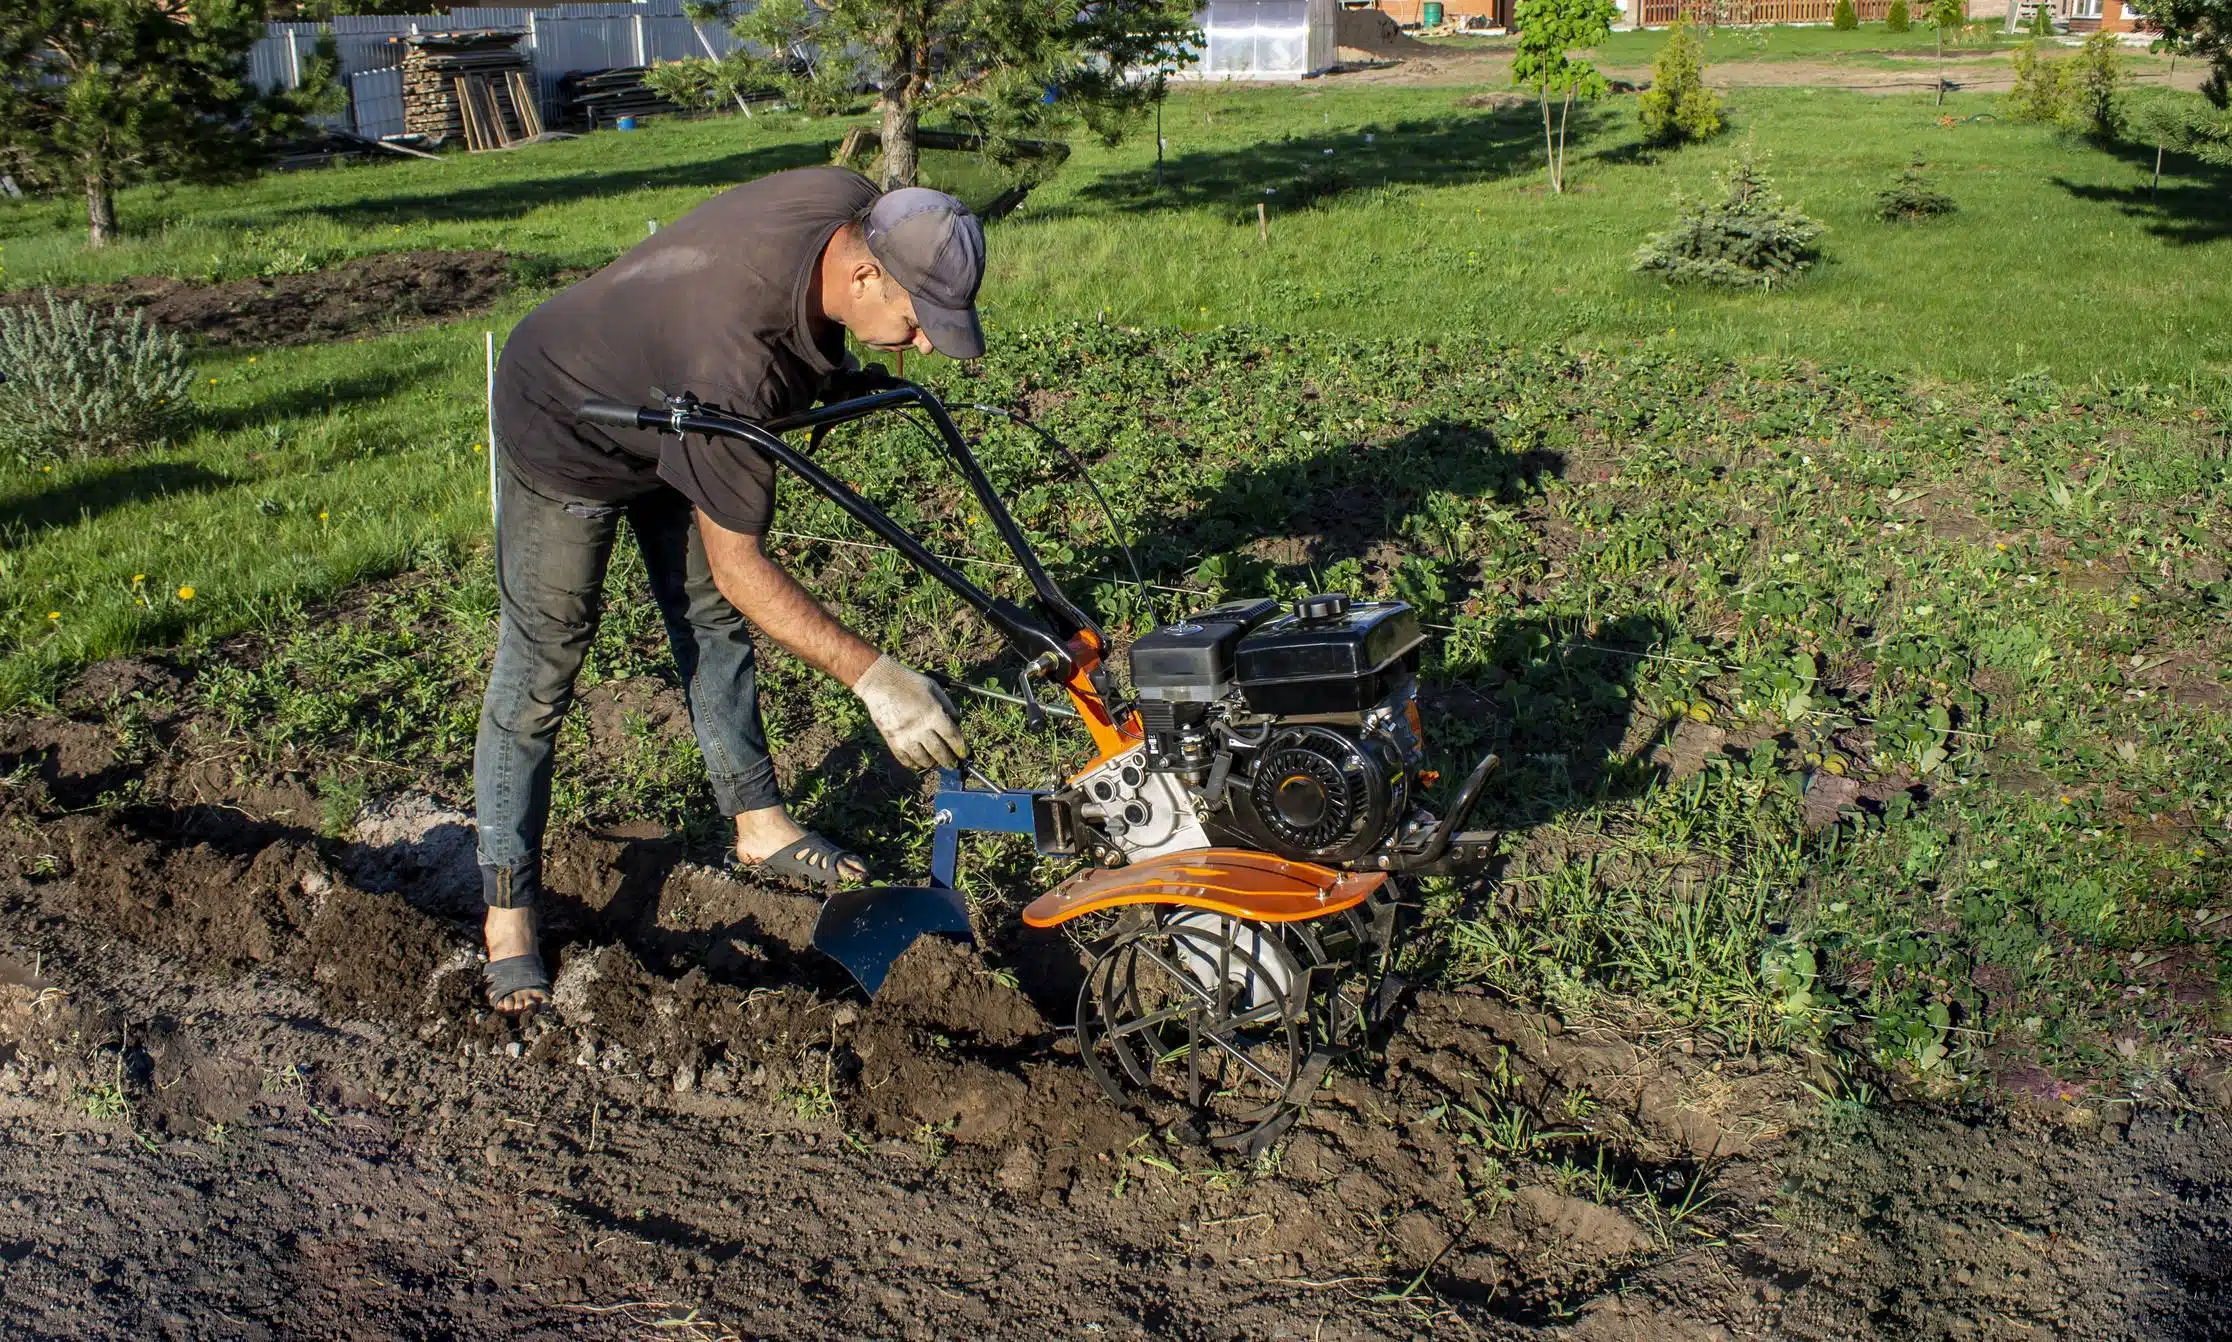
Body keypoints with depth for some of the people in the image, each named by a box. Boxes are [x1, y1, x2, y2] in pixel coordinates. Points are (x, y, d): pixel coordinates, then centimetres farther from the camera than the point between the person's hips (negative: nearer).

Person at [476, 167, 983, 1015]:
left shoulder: (857, 207, -23)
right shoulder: (738, 355, -44)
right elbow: (738, 563, -38)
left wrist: (835, 378, 1)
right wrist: (872, 676, -41)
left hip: (664, 403, 8)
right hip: (567, 427, -8)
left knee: (715, 622, 15)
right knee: (542, 662, -3)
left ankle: (757, 824, 29)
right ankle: (507, 906, 7)